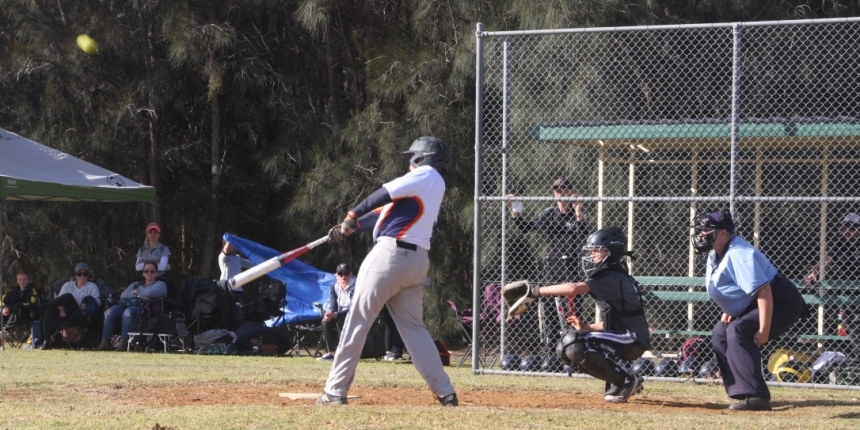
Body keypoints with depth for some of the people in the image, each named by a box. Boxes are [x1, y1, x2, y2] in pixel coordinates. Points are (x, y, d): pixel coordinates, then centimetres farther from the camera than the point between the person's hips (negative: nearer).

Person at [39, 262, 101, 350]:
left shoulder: (92, 286, 12)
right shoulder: (68, 285, 19)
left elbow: (97, 301, -2)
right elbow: (60, 299, 7)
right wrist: (61, 310, -13)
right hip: (66, 314, 3)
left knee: (68, 297, -29)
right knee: (49, 311, -29)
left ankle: (45, 306, -15)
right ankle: (47, 342, -34)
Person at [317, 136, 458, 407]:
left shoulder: (426, 175, -1)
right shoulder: (433, 186, 24)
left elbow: (386, 194, -11)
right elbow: (386, 212, 22)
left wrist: (352, 215, -1)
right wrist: (351, 228, 16)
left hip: (391, 253, -9)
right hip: (417, 260, 9)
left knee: (357, 321, -3)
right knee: (413, 327, 12)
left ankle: (335, 391, -3)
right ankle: (445, 392, 3)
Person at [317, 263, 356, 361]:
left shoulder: (355, 287, -19)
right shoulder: (335, 286, 1)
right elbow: (331, 305, -3)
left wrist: (335, 314, -39)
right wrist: (329, 313, -29)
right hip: (341, 315, 6)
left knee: (340, 322, -34)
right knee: (326, 321, -22)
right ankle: (330, 353, -18)